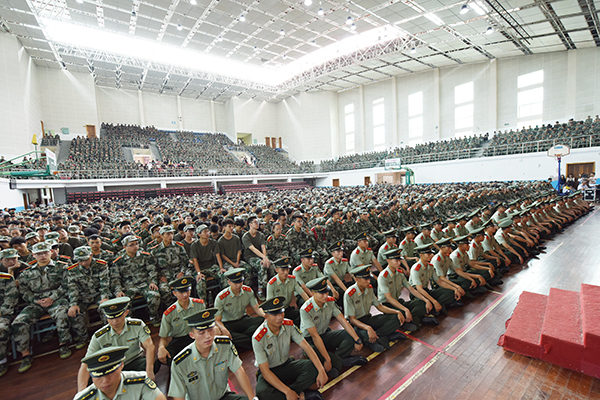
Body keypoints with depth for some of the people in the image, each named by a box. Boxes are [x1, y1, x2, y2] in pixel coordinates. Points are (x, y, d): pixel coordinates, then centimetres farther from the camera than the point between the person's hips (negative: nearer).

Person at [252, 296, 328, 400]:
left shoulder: (289, 325, -13)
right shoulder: (258, 338, -25)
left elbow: (306, 347, -14)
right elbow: (265, 371, -24)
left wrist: (321, 371, -25)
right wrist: (288, 392, -28)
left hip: (287, 365, 4)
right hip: (269, 372, -3)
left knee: (313, 367, -20)